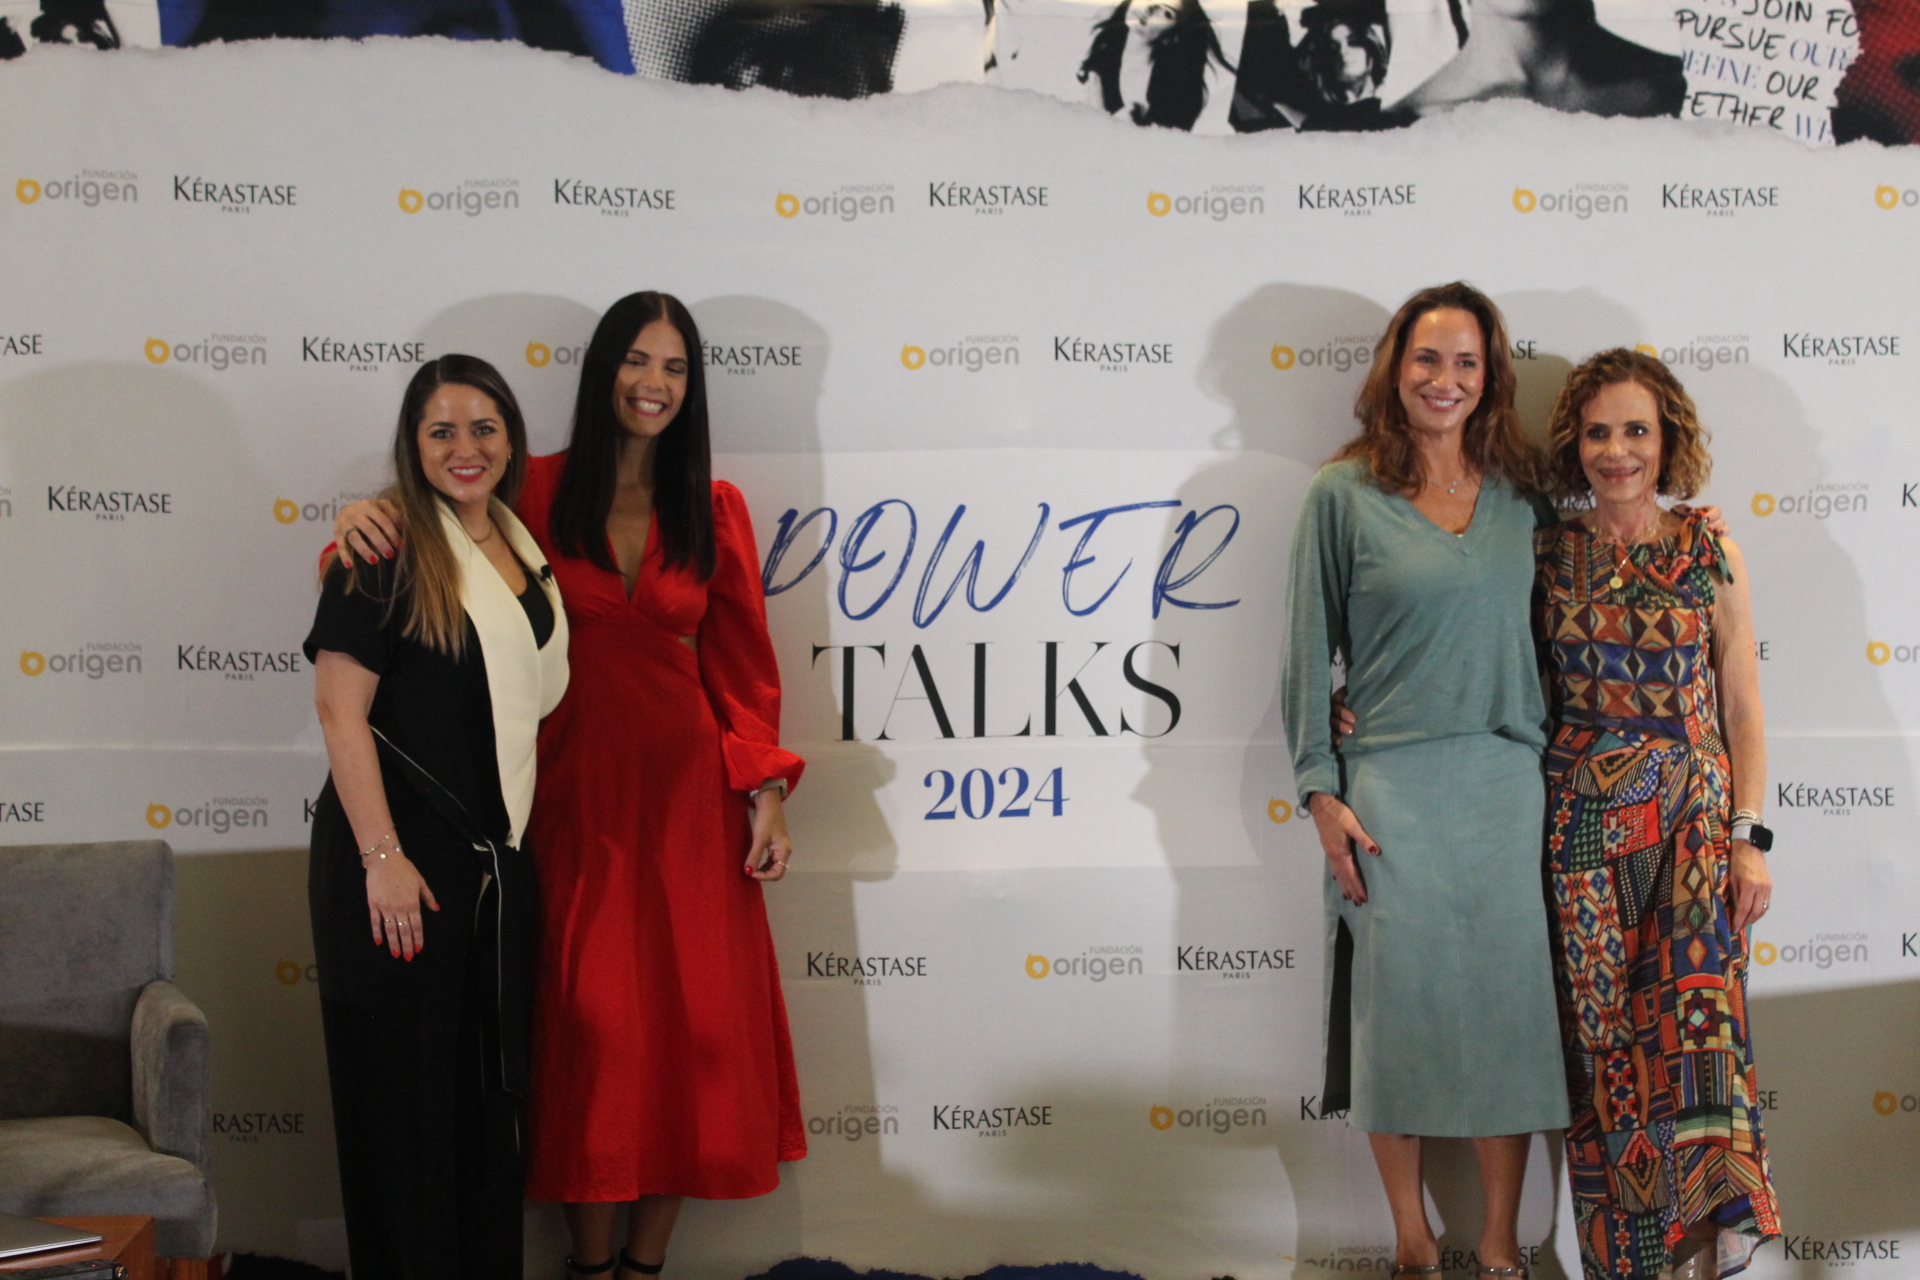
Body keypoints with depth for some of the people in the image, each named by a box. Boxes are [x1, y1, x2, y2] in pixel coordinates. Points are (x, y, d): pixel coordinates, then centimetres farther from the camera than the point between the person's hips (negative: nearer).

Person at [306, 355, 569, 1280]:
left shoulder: (521, 547, 12)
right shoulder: (389, 546, -10)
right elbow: (339, 705, -15)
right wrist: (381, 856, -19)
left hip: (497, 852, 7)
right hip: (401, 854, -7)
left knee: (491, 1083, 13)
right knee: (405, 1088, 2)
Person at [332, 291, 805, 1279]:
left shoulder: (714, 511, 6)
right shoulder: (536, 493, 1)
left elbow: (742, 665, 7)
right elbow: (441, 527, 7)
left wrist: (766, 794, 0)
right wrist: (366, 519, -16)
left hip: (685, 792, 2)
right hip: (574, 791, -1)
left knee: (691, 1024, 4)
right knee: (588, 1022, 3)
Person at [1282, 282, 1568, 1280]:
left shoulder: (1522, 494, 9)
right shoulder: (1345, 494, 0)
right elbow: (1310, 648, 0)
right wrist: (1321, 792, -5)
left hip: (1509, 785, 3)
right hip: (1393, 785, -3)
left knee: (1509, 1004, 5)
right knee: (1397, 1004, 2)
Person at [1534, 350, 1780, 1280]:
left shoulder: (1711, 556, 2)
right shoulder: (1546, 556, 4)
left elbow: (1742, 707, 4)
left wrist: (1749, 838, -2)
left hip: (1692, 818, -1)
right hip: (1583, 821, 1)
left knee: (1697, 1017, -12)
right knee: (1602, 1032, 3)